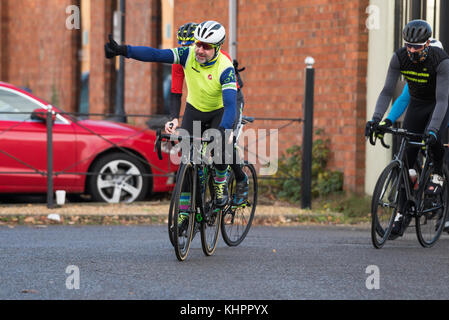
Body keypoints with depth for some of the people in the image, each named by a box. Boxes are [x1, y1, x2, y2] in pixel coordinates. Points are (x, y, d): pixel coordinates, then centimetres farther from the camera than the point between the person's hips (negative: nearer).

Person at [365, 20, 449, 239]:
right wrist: (376, 119, -35)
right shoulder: (400, 58, -21)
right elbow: (387, 91, -20)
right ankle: (402, 214, -2)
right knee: (406, 158, -6)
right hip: (417, 105, 3)